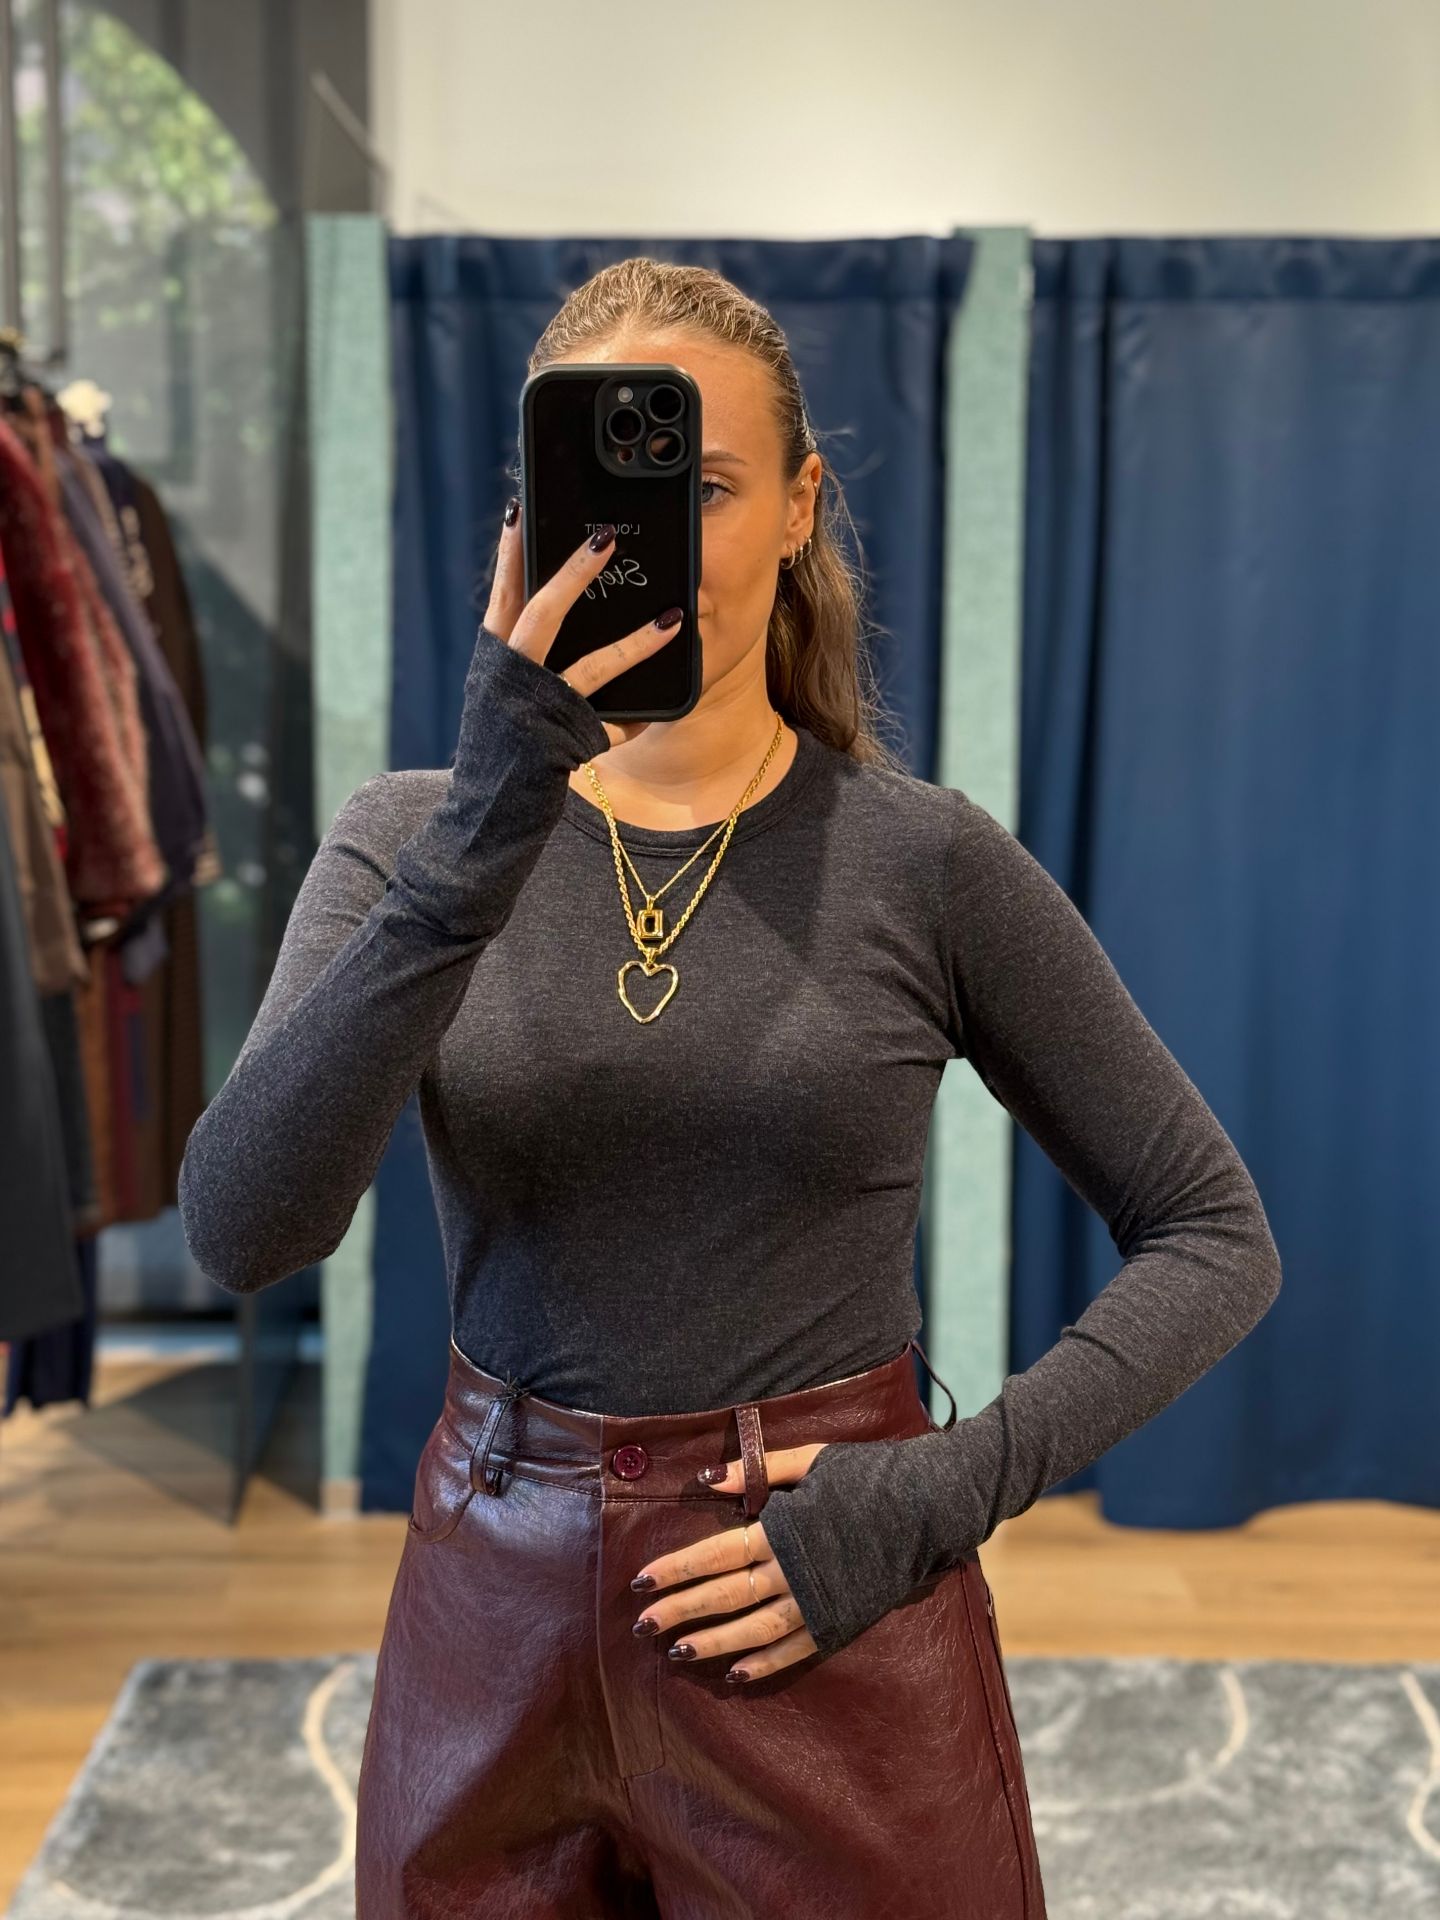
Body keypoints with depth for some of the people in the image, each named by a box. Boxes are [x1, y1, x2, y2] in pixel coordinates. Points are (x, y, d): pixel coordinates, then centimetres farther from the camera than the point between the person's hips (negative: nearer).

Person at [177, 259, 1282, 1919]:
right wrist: (488, 829, -29)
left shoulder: (925, 860, -8)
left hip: (838, 1636, -1)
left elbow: (1214, 1239, -2)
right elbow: (241, 1230, -20)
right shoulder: (409, 838, -4)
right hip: (496, 1629, 2)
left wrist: (948, 1489, -14)